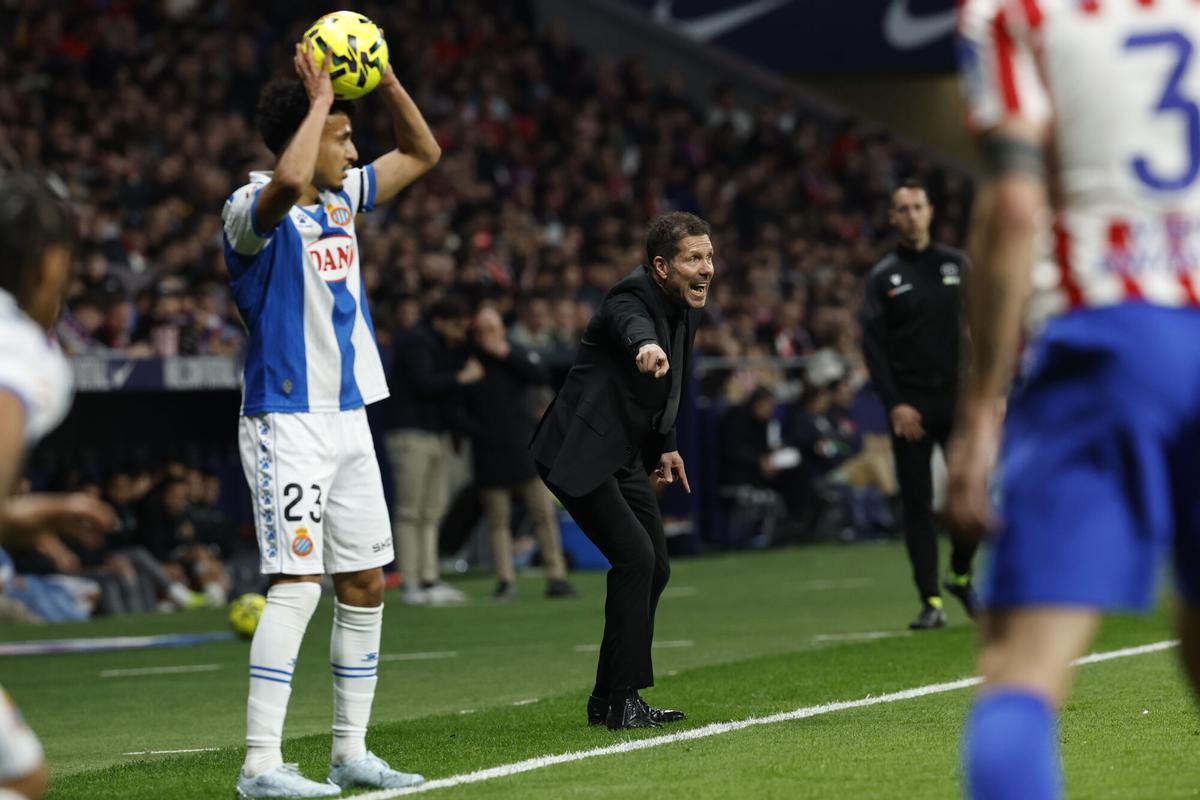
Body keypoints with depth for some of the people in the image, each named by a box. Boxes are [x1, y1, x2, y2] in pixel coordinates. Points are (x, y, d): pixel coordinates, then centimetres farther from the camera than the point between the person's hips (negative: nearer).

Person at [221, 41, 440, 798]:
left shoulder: (342, 199, 11)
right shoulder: (253, 211, -13)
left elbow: (422, 153, 22)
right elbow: (288, 179, -38)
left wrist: (386, 79, 7)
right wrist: (319, 99, -25)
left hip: (349, 418, 9)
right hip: (286, 422, -9)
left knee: (366, 584, 10)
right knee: (298, 584, -16)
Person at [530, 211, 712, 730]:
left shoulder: (686, 312, 9)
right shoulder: (633, 298, -19)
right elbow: (632, 323, -46)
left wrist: (663, 448, 17)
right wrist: (645, 346, -68)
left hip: (624, 455, 10)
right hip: (579, 453, -10)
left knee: (654, 567, 9)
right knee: (635, 556, -19)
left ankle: (608, 700, 18)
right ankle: (622, 701, -12)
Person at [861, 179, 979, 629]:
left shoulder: (957, 265, 9)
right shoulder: (883, 278, 5)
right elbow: (873, 345, 0)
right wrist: (893, 404, -11)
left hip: (957, 398, 1)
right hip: (910, 405, -1)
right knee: (917, 504, -2)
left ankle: (961, 576, 21)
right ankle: (931, 603, 1)